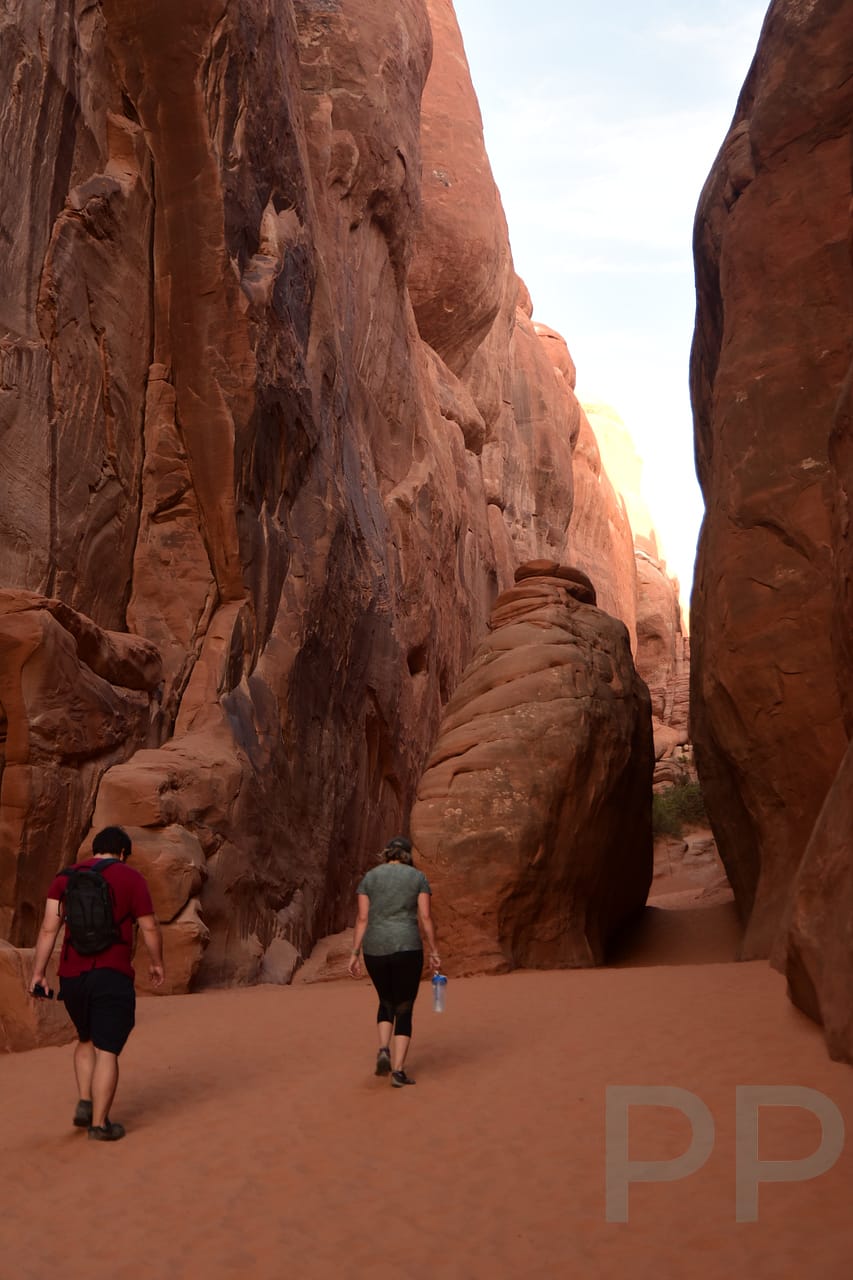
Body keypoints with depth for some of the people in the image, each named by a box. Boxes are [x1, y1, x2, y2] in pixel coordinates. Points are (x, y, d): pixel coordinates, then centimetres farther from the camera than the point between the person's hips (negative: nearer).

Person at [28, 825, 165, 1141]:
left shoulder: (64, 878, 7)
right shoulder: (131, 878, -3)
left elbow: (48, 928, 1)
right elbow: (149, 927, -2)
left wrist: (37, 973, 3)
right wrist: (157, 963, 12)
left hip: (71, 976, 5)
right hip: (112, 976, -4)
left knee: (86, 1040, 25)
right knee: (107, 1051, 1)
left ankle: (85, 1104, 14)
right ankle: (100, 1123, 1)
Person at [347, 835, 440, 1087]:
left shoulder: (369, 877, 7)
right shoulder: (418, 877, 5)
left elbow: (362, 919, 1)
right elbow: (425, 917, -2)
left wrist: (354, 955, 2)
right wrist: (434, 951, 4)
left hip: (376, 950, 2)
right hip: (407, 949, -2)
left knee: (387, 1003, 24)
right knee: (404, 1011, 8)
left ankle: (383, 1050, 2)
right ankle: (398, 1072, -2)